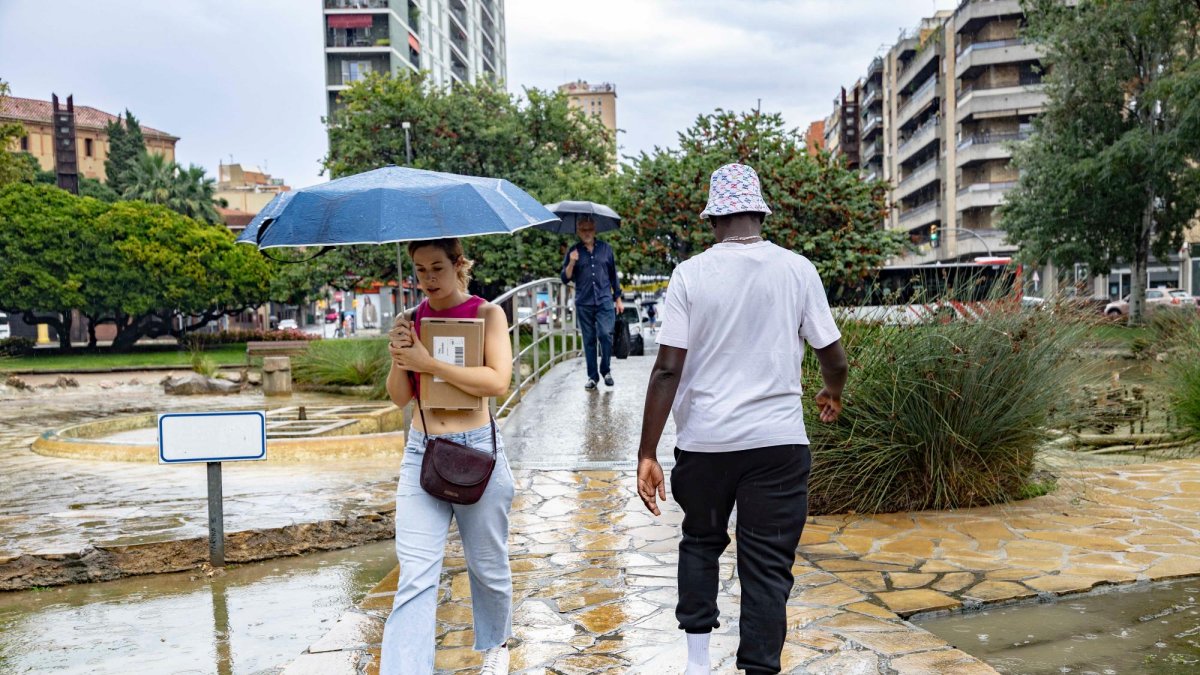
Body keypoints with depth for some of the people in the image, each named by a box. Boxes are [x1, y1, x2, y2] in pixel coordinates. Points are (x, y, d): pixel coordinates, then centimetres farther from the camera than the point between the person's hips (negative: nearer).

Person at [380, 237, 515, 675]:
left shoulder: (487, 314, -5)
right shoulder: (413, 319, 6)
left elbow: (497, 381, -19)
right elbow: (400, 397, 6)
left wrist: (428, 363, -21)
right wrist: (400, 359, -13)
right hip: (421, 453, 3)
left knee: (487, 566, 15)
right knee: (415, 578, -7)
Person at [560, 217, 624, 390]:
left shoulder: (605, 249, 8)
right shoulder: (574, 252, 6)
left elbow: (613, 275, 13)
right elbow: (565, 279, 2)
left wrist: (618, 299, 12)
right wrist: (571, 263, -15)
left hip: (604, 300, 0)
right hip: (584, 304, 1)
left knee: (605, 334, -13)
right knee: (589, 340, 5)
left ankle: (606, 370, 7)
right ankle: (592, 376, 13)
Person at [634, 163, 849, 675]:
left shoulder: (691, 273, -5)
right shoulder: (797, 269, -1)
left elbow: (668, 369, -9)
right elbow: (834, 358, 4)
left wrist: (647, 453, -5)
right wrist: (833, 394, 27)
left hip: (705, 440, 1)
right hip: (779, 441, 0)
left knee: (700, 542, 22)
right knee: (768, 565, 8)